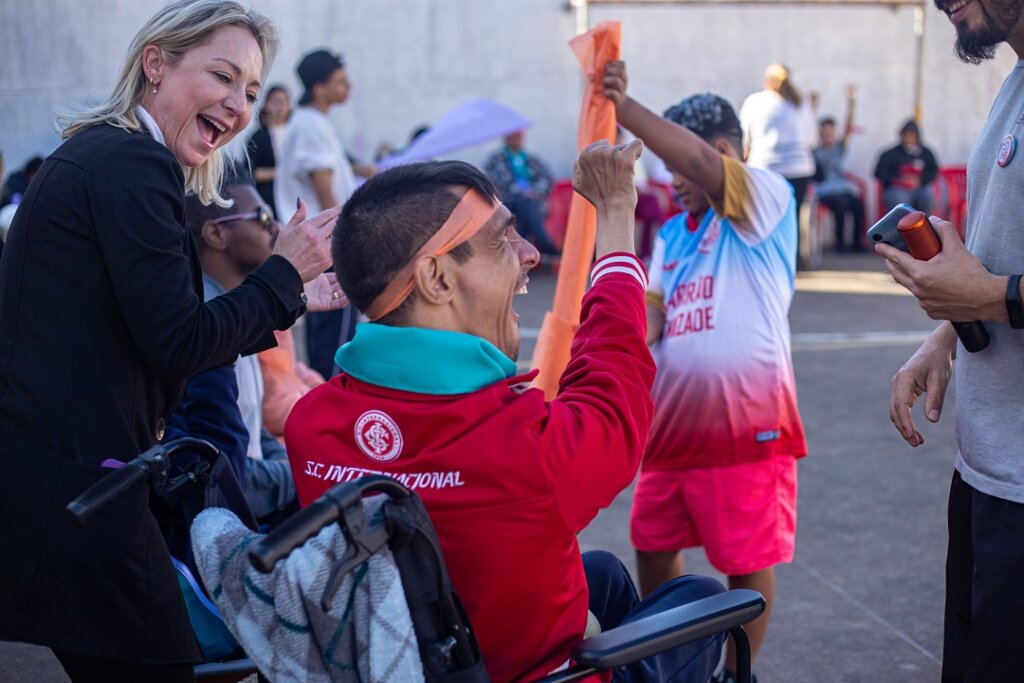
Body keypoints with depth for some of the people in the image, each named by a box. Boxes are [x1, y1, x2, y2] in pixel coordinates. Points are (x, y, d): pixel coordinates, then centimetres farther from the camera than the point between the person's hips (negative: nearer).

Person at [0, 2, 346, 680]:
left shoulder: (92, 155, 18)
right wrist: (284, 273, -3)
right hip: (73, 492, -10)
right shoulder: (134, 164, -13)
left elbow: (145, 340, 20)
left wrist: (289, 302, 22)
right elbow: (179, 346, -16)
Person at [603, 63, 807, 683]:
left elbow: (702, 162, -26)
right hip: (671, 423, 7)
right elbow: (652, 314, 9)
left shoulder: (768, 200, -7)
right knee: (653, 549, 17)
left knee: (747, 563, 6)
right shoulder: (672, 235, 15)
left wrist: (624, 108, -35)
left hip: (746, 424, -7)